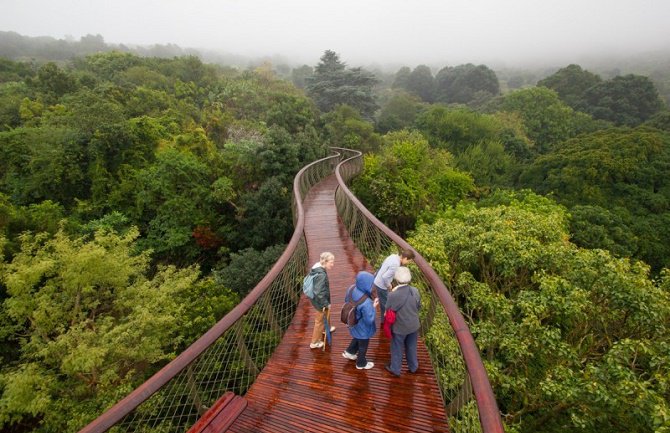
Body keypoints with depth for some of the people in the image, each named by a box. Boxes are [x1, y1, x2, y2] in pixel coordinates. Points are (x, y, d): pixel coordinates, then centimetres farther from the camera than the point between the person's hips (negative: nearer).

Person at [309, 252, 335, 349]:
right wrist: (326, 303, -19)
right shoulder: (321, 275, -35)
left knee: (327, 313, 33)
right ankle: (314, 342, 30)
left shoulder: (317, 268, -6)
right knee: (319, 320, 12)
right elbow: (319, 293, -33)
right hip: (319, 301, -9)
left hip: (316, 299, 9)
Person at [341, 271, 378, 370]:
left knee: (357, 338, 36)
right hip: (363, 329, -6)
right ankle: (361, 363, 47)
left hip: (354, 324, 6)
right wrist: (373, 307, -20)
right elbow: (369, 320, -30)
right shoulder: (366, 303, -42)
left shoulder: (351, 289, -19)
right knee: (363, 346, 23)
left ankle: (349, 352, 55)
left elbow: (346, 301, 2)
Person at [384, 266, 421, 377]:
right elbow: (419, 307, -4)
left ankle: (395, 369, 42)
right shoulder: (415, 291, -20)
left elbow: (388, 310, -14)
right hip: (413, 326, 3)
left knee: (397, 349, 21)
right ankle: (413, 367, 48)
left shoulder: (393, 295, -32)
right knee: (411, 347, 27)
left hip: (399, 328, -3)